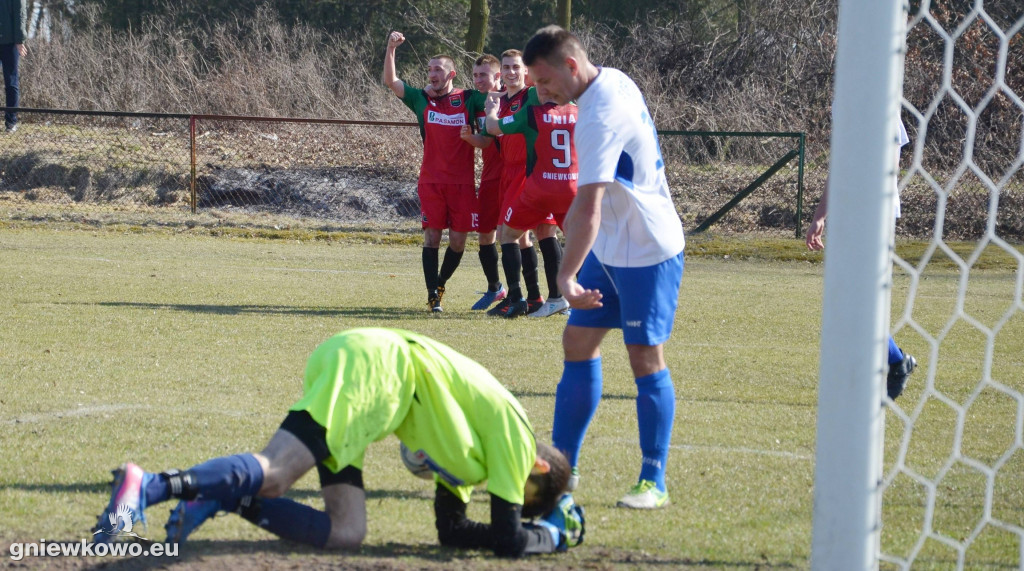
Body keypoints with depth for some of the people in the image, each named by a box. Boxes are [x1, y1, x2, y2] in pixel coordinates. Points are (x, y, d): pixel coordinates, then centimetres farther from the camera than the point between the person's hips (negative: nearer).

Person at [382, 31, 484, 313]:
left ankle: (440, 284, 24)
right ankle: (433, 295, -1)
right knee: (432, 235, -5)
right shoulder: (422, 100, 7)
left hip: (462, 181, 0)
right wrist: (391, 48, -10)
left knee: (458, 240, 2)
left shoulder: (468, 99, 5)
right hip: (431, 181, 0)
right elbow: (390, 81, 0)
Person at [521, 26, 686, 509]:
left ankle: (654, 483, 2)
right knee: (578, 344, 8)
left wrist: (567, 275, -38)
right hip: (610, 248, 10)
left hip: (647, 253, -10)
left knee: (646, 360, -5)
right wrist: (575, 220, 24)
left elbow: (589, 207, -34)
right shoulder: (614, 81, 3)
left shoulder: (601, 116, -26)